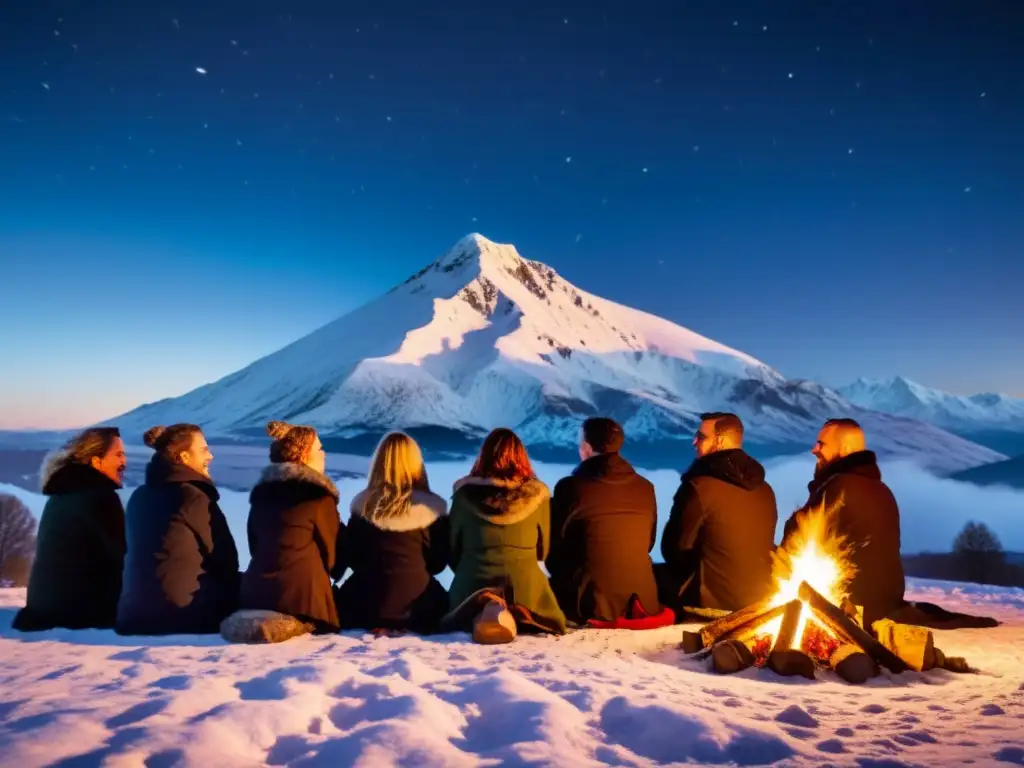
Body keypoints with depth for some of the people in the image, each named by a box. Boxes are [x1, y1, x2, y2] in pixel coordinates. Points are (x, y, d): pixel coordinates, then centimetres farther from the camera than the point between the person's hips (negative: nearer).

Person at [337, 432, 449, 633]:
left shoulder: (362, 504, -2)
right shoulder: (431, 506, -8)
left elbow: (352, 558, 7)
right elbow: (438, 562, 2)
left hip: (366, 603, 2)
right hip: (416, 604, -2)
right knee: (441, 601, 28)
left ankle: (375, 624, 6)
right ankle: (401, 627, 4)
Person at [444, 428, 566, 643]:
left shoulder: (465, 493, -1)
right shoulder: (537, 494, -1)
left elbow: (453, 551, 7)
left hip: (472, 586, 0)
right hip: (525, 586, 0)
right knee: (548, 622, 29)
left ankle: (480, 614, -10)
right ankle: (517, 615, -10)